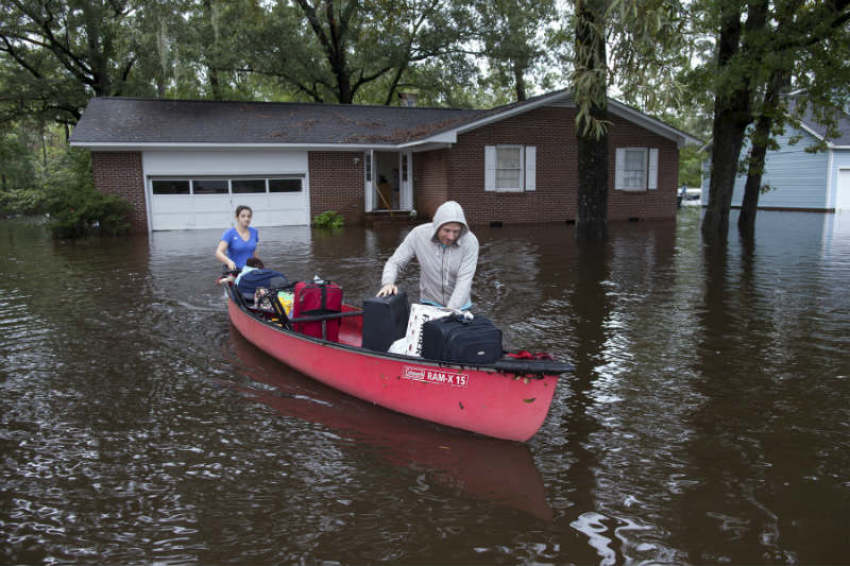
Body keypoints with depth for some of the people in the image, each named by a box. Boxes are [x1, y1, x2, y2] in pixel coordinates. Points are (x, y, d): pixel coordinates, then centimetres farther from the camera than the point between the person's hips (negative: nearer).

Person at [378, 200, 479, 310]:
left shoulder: (470, 241, -22)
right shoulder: (418, 234, -18)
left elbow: (464, 282, -26)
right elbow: (394, 263, -9)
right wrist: (388, 283, -30)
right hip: (430, 303, 0)